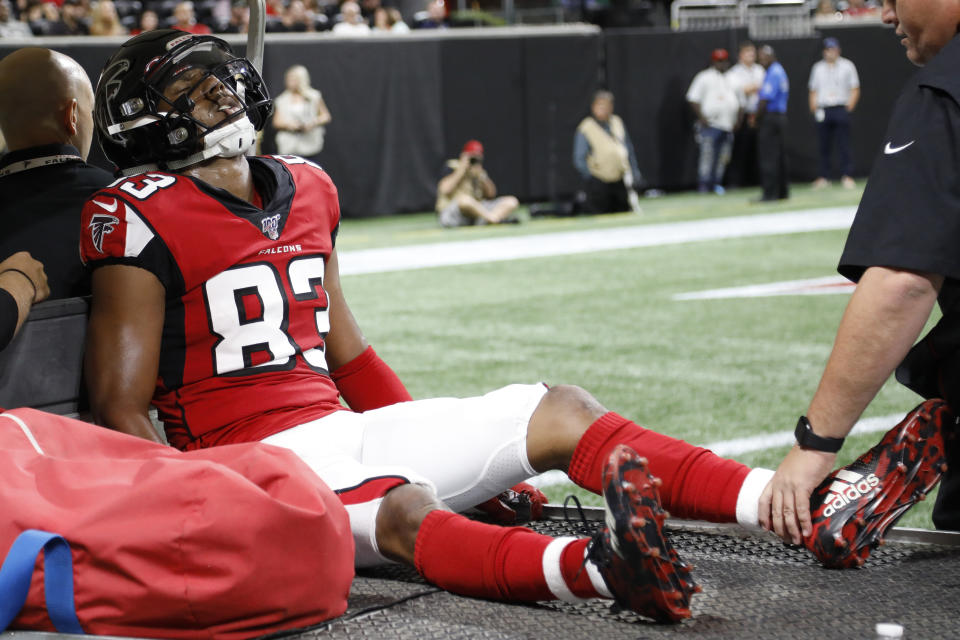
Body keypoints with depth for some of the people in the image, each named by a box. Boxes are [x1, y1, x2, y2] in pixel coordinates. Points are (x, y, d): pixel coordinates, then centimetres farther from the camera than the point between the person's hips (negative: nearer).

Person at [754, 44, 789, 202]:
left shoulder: (773, 74, -15)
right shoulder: (780, 71, 18)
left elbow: (765, 100, -19)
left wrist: (757, 117, -8)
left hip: (770, 117, -10)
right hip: (781, 117, 10)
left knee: (768, 156, -8)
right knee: (780, 155, 13)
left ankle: (769, 193, -9)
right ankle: (783, 191, 18)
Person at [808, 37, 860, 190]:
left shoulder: (847, 66, 7)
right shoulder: (818, 67, 15)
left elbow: (855, 90, 4)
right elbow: (813, 91, 16)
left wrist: (849, 108, -7)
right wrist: (814, 109, 4)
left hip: (841, 110, -3)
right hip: (822, 111, 3)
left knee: (843, 144, -7)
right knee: (824, 146, 3)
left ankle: (847, 176, -6)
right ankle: (823, 177, 8)